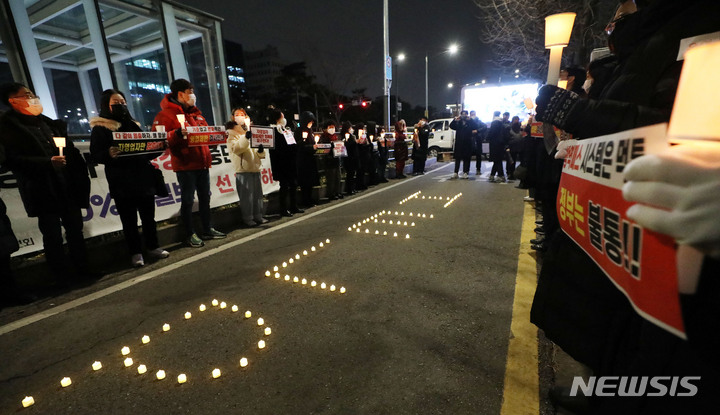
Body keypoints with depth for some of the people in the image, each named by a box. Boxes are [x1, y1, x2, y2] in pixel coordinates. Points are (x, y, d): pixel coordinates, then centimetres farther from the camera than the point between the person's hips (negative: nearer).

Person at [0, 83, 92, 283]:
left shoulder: (44, 121, 18)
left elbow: (69, 150, 18)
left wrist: (79, 175, 10)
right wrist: (48, 162, -23)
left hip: (67, 185, 6)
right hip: (43, 189, -5)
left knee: (75, 229, 9)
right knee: (53, 234, 1)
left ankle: (82, 268, 19)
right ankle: (62, 275, 13)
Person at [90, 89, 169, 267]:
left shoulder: (133, 124, 18)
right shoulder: (99, 129, 3)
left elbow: (147, 150, 18)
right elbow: (96, 155, -5)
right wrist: (109, 154, -27)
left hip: (143, 178, 4)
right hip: (121, 183, -4)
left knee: (148, 215, 8)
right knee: (129, 219, 2)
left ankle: (153, 247, 20)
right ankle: (135, 252, 13)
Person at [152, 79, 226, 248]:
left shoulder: (195, 112, 19)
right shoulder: (166, 114, -5)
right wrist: (177, 133, -31)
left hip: (202, 163, 7)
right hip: (185, 165, -7)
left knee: (205, 197, 12)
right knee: (188, 200, 1)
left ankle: (208, 229, 23)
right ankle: (190, 234, 12)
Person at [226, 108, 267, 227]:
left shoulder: (251, 131, 23)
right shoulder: (232, 134, 2)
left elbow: (259, 153, 25)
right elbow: (235, 149, -18)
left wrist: (261, 150, 2)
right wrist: (246, 138, -29)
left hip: (256, 167, 6)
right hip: (243, 169, -6)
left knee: (258, 194, 9)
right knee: (246, 196, -6)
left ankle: (258, 216, 19)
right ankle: (247, 219, 4)